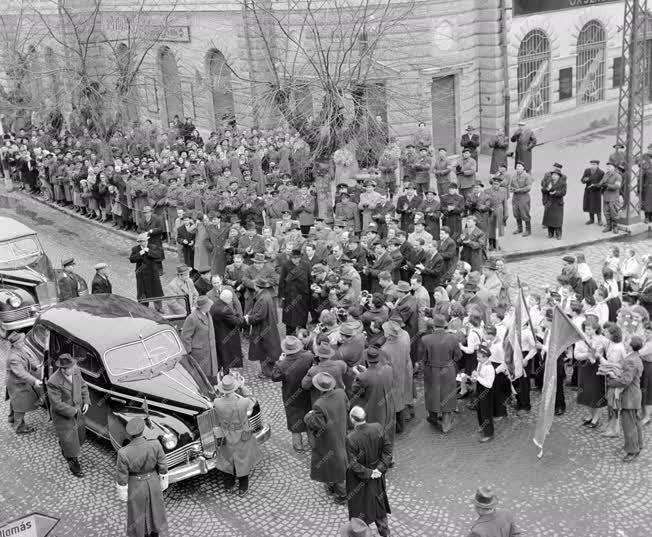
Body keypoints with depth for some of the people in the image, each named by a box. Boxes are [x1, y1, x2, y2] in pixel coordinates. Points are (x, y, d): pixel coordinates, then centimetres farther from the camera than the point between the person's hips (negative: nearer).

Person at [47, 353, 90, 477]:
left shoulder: (76, 371, -14)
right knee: (69, 440, 6)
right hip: (63, 415, -7)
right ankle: (73, 463, 29)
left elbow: (83, 386, 4)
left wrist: (86, 402, -6)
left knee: (79, 435, 23)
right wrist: (73, 411, -20)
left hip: (77, 411, 7)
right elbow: (57, 404, -27)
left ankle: (64, 449, 53)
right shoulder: (53, 383, -33)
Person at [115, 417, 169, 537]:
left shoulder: (124, 453, -33)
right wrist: (163, 482, 7)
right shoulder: (155, 445, -30)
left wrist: (122, 494, 1)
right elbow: (162, 466, -14)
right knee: (154, 508, 28)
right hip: (153, 482, 2)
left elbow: (121, 476, -18)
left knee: (137, 512, 25)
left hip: (136, 485, -2)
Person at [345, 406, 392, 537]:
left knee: (360, 506, 20)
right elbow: (388, 450, -12)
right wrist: (380, 469, -10)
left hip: (358, 481, -4)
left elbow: (354, 464, -24)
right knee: (378, 502, 26)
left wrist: (369, 473, -12)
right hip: (378, 476, 4)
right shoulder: (378, 428, -20)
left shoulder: (351, 439, -31)